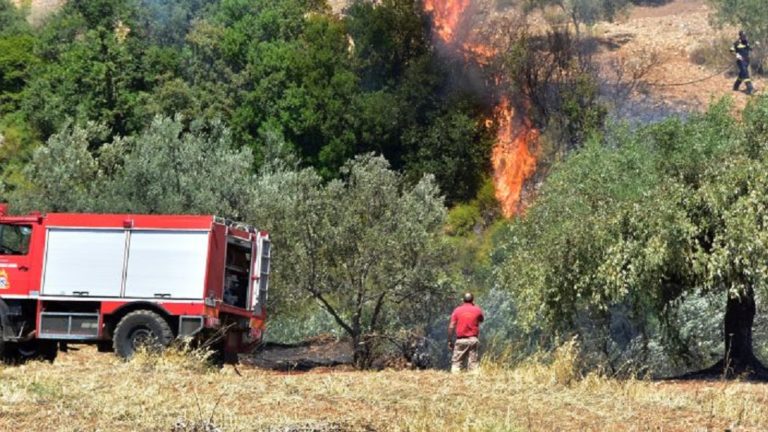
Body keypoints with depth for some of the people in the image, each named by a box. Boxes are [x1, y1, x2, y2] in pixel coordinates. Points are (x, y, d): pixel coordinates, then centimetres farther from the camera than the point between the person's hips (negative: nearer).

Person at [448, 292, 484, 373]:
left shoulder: (457, 310, 2)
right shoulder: (477, 310, 5)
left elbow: (451, 327, -2)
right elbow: (481, 320, 27)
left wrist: (450, 341, 4)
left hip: (461, 340, -1)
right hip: (473, 339, 1)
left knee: (456, 363, 1)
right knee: (473, 363, 2)